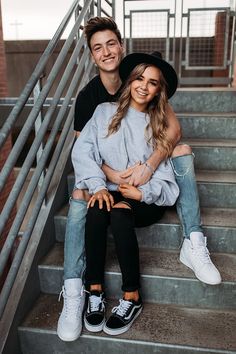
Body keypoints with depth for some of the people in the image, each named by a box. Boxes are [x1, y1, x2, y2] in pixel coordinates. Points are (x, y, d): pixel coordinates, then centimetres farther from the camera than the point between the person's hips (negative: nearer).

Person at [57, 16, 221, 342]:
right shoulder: (87, 96, -9)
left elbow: (174, 128, -18)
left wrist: (149, 166, -34)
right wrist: (112, 175, -31)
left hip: (145, 161, 1)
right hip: (106, 168, -1)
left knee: (183, 151, -24)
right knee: (79, 198, -29)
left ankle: (193, 244, -25)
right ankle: (73, 293, -25)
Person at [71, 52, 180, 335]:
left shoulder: (160, 125, 7)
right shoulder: (105, 112, 5)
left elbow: (165, 173, -1)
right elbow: (82, 151, -6)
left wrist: (143, 193, -18)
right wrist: (98, 186, -18)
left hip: (148, 198, -1)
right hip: (110, 192, 1)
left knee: (120, 215, -32)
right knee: (96, 211, -32)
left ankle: (132, 298, -19)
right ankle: (95, 291, -18)